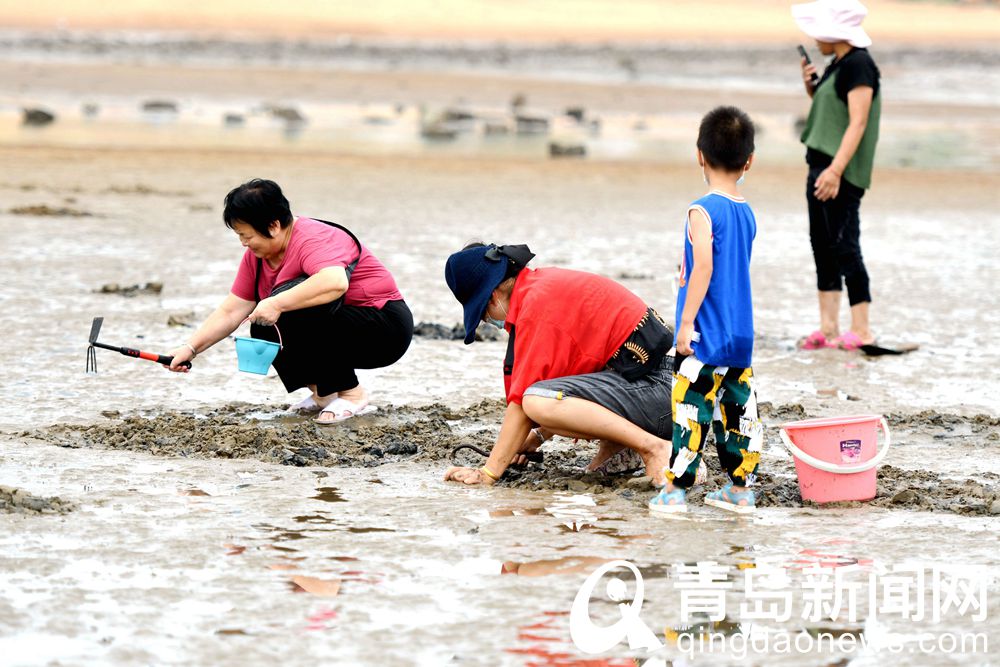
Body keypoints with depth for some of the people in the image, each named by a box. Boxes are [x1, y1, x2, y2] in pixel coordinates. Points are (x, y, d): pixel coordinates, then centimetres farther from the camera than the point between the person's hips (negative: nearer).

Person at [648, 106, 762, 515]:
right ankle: (740, 488, 16)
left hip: (706, 334, -7)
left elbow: (703, 267, -21)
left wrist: (686, 322, -19)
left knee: (690, 405, -5)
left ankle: (675, 489, -3)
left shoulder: (703, 211, -13)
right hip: (741, 335, 7)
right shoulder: (747, 213, 9)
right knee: (738, 405, 11)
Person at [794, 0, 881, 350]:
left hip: (842, 175, -10)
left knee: (843, 246, -10)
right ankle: (828, 328, 14)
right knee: (822, 245, 10)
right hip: (822, 168, 10)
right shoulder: (837, 65, 15)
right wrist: (811, 86, 9)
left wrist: (836, 170, -27)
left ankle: (861, 331, -7)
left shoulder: (858, 65, -14)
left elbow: (857, 122, -21)